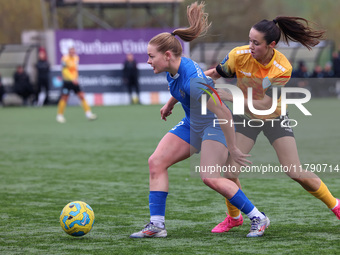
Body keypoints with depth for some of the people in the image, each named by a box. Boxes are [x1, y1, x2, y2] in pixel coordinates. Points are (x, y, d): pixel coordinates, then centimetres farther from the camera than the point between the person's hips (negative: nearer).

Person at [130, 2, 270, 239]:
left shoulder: (194, 81, -33)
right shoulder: (174, 69, -7)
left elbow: (223, 113, -30)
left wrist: (232, 147, -24)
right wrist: (170, 103, 31)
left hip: (215, 125, -9)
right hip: (192, 124, 9)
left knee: (210, 177, -22)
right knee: (156, 162, -4)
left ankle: (258, 218, -6)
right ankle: (157, 224, -3)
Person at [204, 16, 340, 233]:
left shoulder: (283, 69, -29)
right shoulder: (240, 55, -22)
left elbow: (264, 105, -31)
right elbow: (216, 73, -5)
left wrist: (230, 96, -35)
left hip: (274, 118, -2)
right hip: (245, 117, 2)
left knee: (296, 172, -6)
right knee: (230, 170, -9)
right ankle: (234, 217, 18)